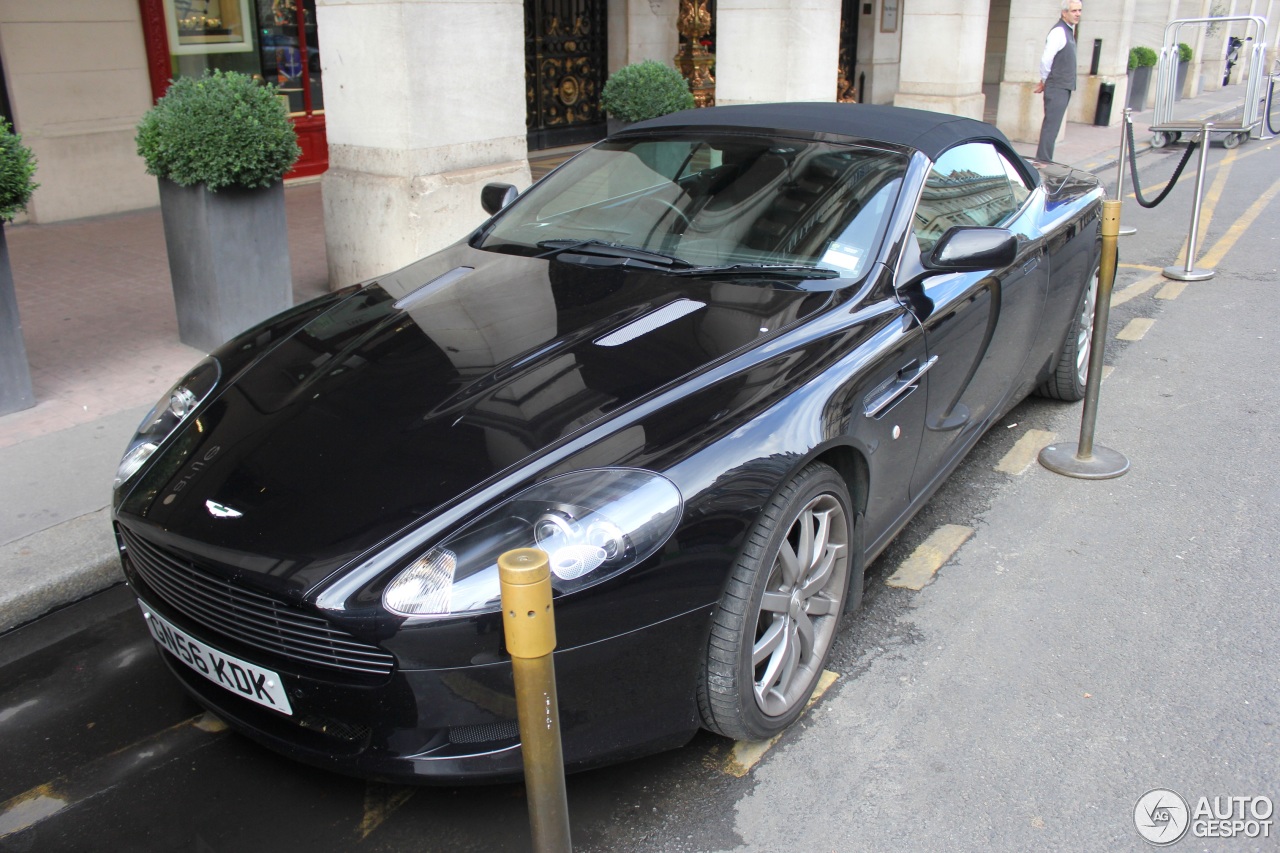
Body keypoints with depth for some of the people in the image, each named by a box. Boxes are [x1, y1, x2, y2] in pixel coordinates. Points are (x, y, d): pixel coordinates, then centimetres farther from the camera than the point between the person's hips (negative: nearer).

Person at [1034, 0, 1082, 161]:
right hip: (1057, 88, -9)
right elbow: (1046, 59, -20)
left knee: (1052, 126, 13)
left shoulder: (1069, 30, 15)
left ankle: (1044, 161, 20)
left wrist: (1045, 81, 13)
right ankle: (1043, 161, -7)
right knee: (1051, 126, -9)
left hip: (1064, 87, 9)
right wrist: (1045, 80, -7)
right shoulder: (1059, 32, -15)